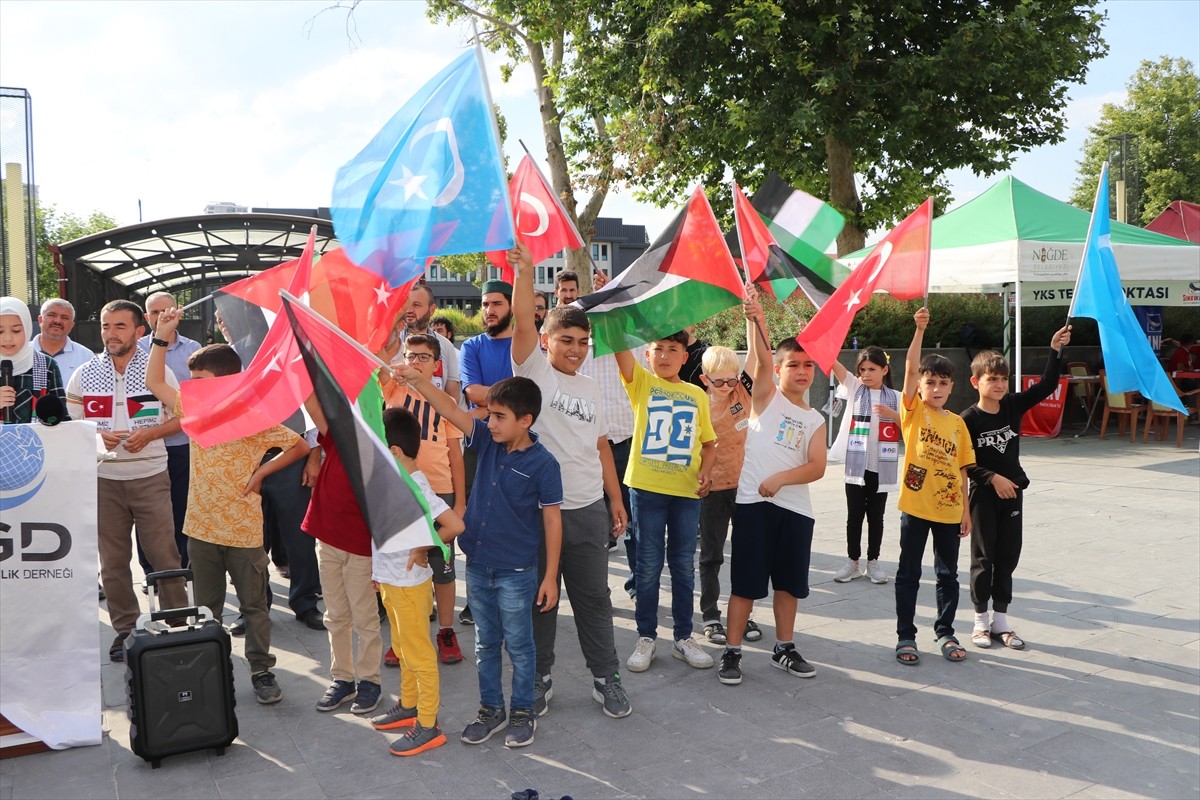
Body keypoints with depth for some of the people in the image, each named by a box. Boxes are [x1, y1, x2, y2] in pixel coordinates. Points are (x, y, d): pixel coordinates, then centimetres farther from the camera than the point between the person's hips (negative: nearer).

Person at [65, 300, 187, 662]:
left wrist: (149, 433, -14)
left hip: (150, 476, -2)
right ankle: (125, 628, 22)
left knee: (164, 555, 1)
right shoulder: (83, 375, 4)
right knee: (112, 560, 9)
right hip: (103, 479, 2)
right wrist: (97, 435, -13)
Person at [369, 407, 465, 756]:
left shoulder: (416, 490, -27)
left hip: (409, 584, -9)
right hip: (390, 580, 9)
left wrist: (423, 549, -22)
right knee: (402, 649, 23)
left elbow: (455, 525, -35)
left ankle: (428, 726, 16)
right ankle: (408, 706, 40)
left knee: (418, 655, 3)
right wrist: (379, 568, 17)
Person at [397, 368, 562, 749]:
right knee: (485, 643, 18)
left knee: (518, 646, 10)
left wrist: (551, 576, -11)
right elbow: (451, 410, -6)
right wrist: (420, 381, -24)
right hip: (477, 566, 6)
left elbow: (552, 520, -12)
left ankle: (522, 712, 27)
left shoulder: (543, 463, -16)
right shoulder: (488, 441, -2)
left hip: (516, 573, -5)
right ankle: (491, 708, 33)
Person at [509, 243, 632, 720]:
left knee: (594, 598, 11)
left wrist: (615, 499, 14)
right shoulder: (534, 371, -2)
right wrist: (525, 272, -28)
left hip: (588, 510, 4)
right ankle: (539, 677, 25)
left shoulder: (590, 389, 13)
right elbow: (523, 324, -18)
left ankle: (606, 679, 23)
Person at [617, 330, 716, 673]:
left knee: (683, 565, 11)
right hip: (646, 488, -2)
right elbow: (621, 347, -15)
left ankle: (684, 637, 23)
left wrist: (706, 471, -3)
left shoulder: (697, 395, 9)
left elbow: (708, 441, 15)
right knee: (648, 565, 6)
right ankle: (646, 637, 18)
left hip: (687, 491, 3)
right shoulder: (641, 382, 1)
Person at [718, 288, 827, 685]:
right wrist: (755, 319, -32)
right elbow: (761, 359, -16)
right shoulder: (765, 397, 2)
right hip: (753, 502, -4)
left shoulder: (814, 420, 12)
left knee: (789, 582, 13)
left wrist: (779, 478, -16)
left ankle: (784, 648, 28)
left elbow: (817, 467, -1)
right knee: (745, 581, 0)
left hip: (795, 508, 4)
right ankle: (732, 652, 9)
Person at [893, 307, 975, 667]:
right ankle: (906, 637, 16)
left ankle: (945, 633, 28)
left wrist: (965, 509, 7)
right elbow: (910, 368, -17)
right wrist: (919, 329, -26)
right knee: (908, 574, 6)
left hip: (949, 510, 4)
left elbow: (961, 468, 9)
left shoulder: (957, 422, 6)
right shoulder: (914, 411, -3)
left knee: (948, 575, 13)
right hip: (915, 507, -3)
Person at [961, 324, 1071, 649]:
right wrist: (993, 478, -19)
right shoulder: (969, 419, -12)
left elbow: (1047, 385, -6)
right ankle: (981, 620, 17)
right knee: (984, 557, 4)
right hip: (984, 494, -4)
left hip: (1012, 491, 5)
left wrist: (1056, 350, -14)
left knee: (1008, 555, 10)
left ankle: (1001, 620, 22)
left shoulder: (1013, 406, 0)